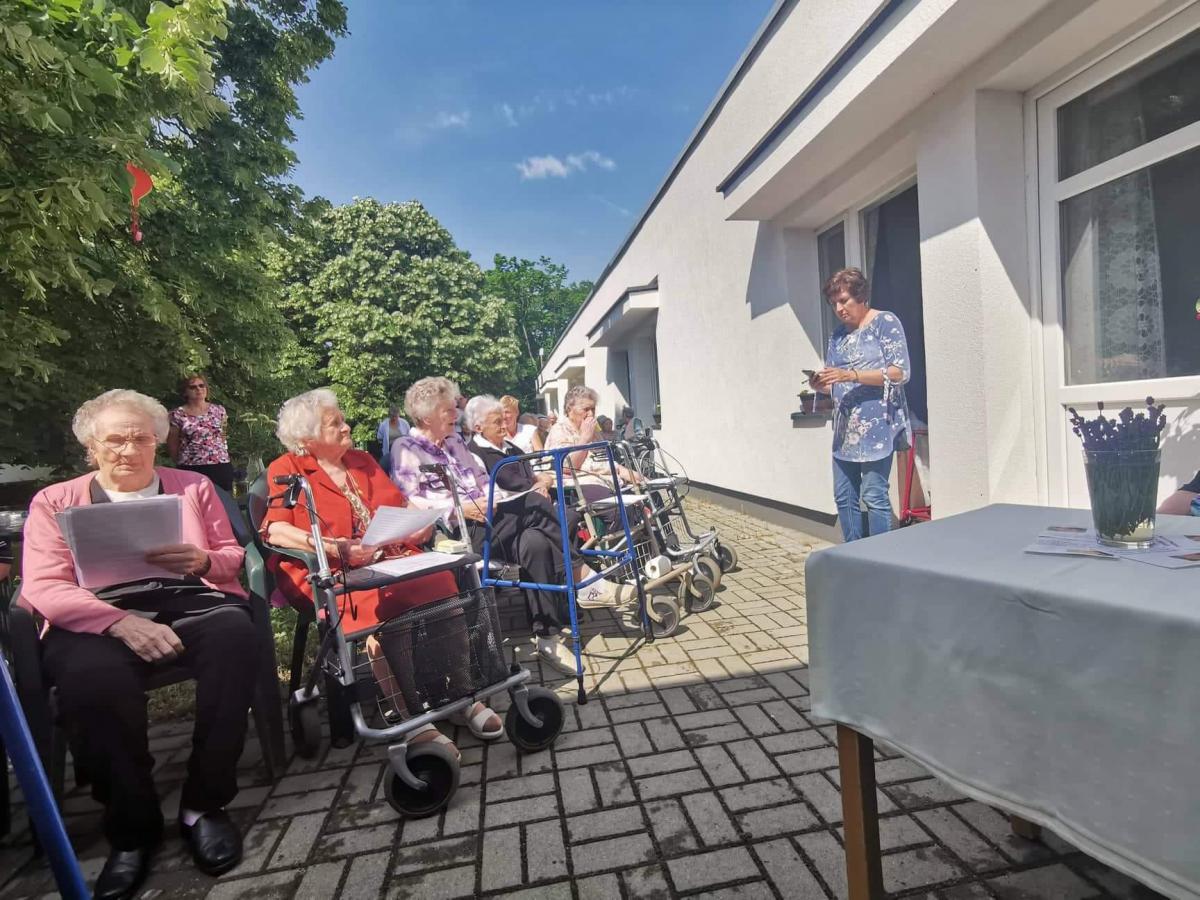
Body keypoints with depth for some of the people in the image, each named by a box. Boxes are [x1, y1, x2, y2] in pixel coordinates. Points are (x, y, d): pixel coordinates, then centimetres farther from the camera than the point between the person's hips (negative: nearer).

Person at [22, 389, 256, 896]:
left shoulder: (193, 486, 19)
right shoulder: (55, 501, 16)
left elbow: (234, 557, 16)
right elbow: (44, 588, 2)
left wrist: (203, 560, -10)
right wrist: (121, 623, -17)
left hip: (190, 603, 1)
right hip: (100, 618, 0)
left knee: (235, 634, -33)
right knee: (92, 676, -35)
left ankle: (204, 805, -15)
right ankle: (131, 826, -9)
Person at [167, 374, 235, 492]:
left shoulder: (219, 410, 7)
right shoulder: (177, 415, -1)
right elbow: (172, 445, 8)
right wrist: (182, 462, 12)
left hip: (222, 467, 3)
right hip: (191, 469, -2)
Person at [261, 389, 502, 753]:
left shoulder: (362, 460, 22)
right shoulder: (286, 469, 6)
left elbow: (399, 507, 20)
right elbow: (275, 531, -9)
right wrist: (338, 548, -22)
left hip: (390, 558, 5)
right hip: (333, 573, -4)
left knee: (442, 583, -24)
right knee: (382, 604, -35)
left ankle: (464, 696, -14)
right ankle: (412, 719, -25)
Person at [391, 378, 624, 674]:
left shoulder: (454, 441, 22)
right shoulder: (406, 449, -1)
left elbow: (482, 480, 22)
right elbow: (406, 503, -12)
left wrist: (497, 498, 0)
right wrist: (460, 509, -19)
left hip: (486, 518, 7)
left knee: (535, 541, -22)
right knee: (536, 507, -26)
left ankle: (547, 639, -16)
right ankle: (584, 581, -19)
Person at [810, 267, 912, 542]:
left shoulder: (885, 322, -1)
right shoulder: (838, 334, 17)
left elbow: (901, 372, -10)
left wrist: (851, 375, -20)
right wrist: (821, 385, -4)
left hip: (876, 427, -6)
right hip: (845, 429, 7)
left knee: (873, 495, -7)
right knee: (844, 496, 7)